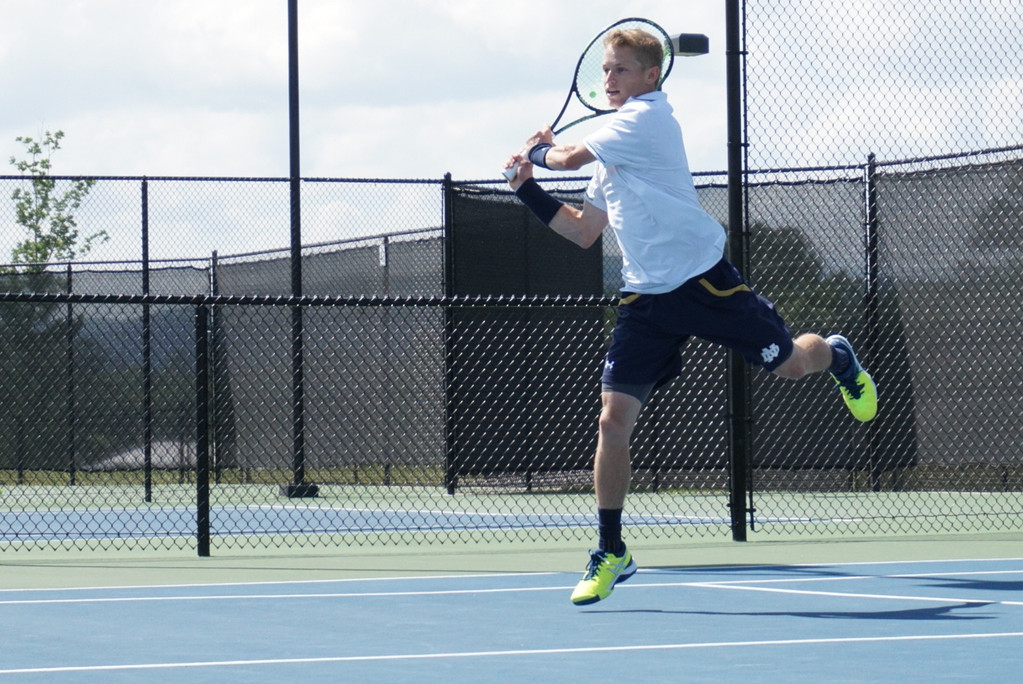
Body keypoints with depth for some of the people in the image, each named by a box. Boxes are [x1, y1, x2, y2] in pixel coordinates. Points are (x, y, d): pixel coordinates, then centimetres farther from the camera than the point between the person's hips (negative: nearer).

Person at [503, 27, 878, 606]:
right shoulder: (612, 153, 17)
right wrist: (531, 189, 11)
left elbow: (571, 156, -14)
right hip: (647, 298, 7)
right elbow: (585, 232, 21)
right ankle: (612, 554, 4)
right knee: (614, 419, -5)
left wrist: (538, 152, 8)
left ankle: (837, 356, 44)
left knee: (789, 365, 4)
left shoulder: (649, 117, -10)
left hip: (703, 279, -7)